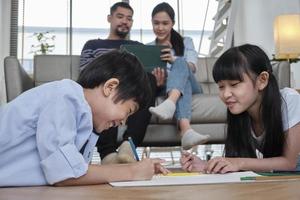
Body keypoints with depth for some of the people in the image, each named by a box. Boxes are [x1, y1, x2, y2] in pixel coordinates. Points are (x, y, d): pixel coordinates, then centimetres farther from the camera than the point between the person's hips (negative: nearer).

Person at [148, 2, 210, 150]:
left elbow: (191, 67, -3)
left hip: (190, 88, 1)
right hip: (163, 88, -1)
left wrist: (174, 61, -25)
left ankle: (170, 104, -64)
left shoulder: (186, 42, 17)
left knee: (180, 63, -31)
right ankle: (186, 131, -64)